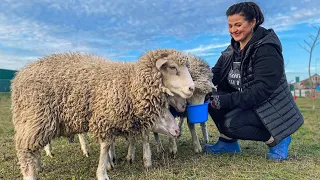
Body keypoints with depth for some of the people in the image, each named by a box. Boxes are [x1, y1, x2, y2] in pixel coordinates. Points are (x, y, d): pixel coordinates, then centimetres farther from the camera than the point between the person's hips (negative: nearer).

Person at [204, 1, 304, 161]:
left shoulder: (267, 50, -21)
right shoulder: (232, 50, 3)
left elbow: (261, 90, -29)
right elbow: (215, 75, -4)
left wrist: (227, 101, -34)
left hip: (272, 110, -7)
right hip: (247, 104, 7)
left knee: (231, 123, -28)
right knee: (212, 99, -13)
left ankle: (277, 140, -4)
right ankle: (228, 142, 2)